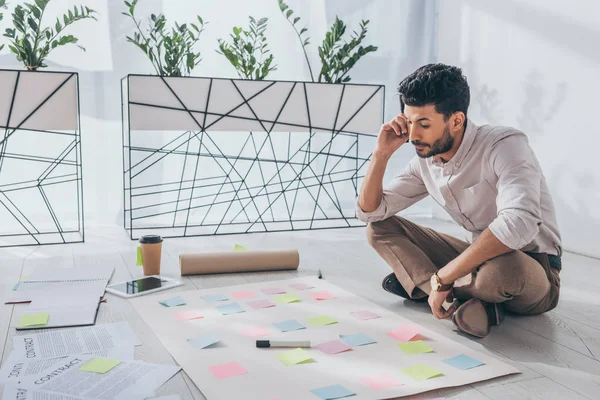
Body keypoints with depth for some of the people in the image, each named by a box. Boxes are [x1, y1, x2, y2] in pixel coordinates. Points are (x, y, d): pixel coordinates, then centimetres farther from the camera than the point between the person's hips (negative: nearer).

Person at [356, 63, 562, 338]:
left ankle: (420, 281, -13)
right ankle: (468, 300, -17)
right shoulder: (424, 162, -3)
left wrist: (441, 278, -36)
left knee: (500, 268, -43)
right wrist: (382, 153, -13)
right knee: (379, 228, -2)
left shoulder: (504, 145, -24)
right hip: (481, 257, 7)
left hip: (534, 270, -6)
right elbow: (370, 212, 2)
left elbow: (518, 223, -41)